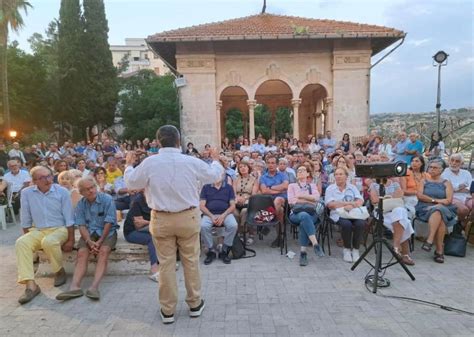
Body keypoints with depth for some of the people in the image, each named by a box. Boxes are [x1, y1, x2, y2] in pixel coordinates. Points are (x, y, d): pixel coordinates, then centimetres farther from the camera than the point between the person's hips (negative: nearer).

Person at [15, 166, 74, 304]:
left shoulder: (62, 192, -6)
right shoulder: (26, 193, -1)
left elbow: (69, 218, -5)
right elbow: (26, 220, 7)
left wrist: (70, 240, -8)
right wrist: (29, 238, 5)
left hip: (59, 229, -3)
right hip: (37, 231, 3)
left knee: (49, 242, -35)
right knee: (21, 243, -26)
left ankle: (60, 271, -7)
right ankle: (31, 285, -28)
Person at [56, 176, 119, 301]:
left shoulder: (107, 199, -8)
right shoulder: (81, 204, 4)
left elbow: (109, 223, -11)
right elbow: (81, 225, -3)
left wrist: (99, 242, -17)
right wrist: (89, 242, -19)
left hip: (107, 232, -3)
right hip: (89, 233, 3)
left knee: (103, 251, -30)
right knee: (82, 252, -24)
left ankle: (94, 287, -40)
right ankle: (75, 287, -36)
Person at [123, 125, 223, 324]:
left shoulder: (149, 163, -11)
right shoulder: (192, 162, -9)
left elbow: (131, 182, 4)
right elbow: (214, 175, 8)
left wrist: (129, 164, 23)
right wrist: (216, 160, 28)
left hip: (161, 219, 0)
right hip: (188, 218, 0)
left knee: (166, 263, 10)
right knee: (191, 260, 14)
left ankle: (167, 310, 22)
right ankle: (195, 304, 28)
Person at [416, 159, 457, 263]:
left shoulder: (446, 183, 16)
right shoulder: (424, 181, 18)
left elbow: (449, 200, 2)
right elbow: (420, 196, 2)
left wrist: (437, 203, -12)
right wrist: (435, 200, -5)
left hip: (444, 209, 0)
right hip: (425, 208, 0)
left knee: (438, 210, -36)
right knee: (439, 217, -34)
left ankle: (430, 240, -35)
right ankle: (440, 249, -33)